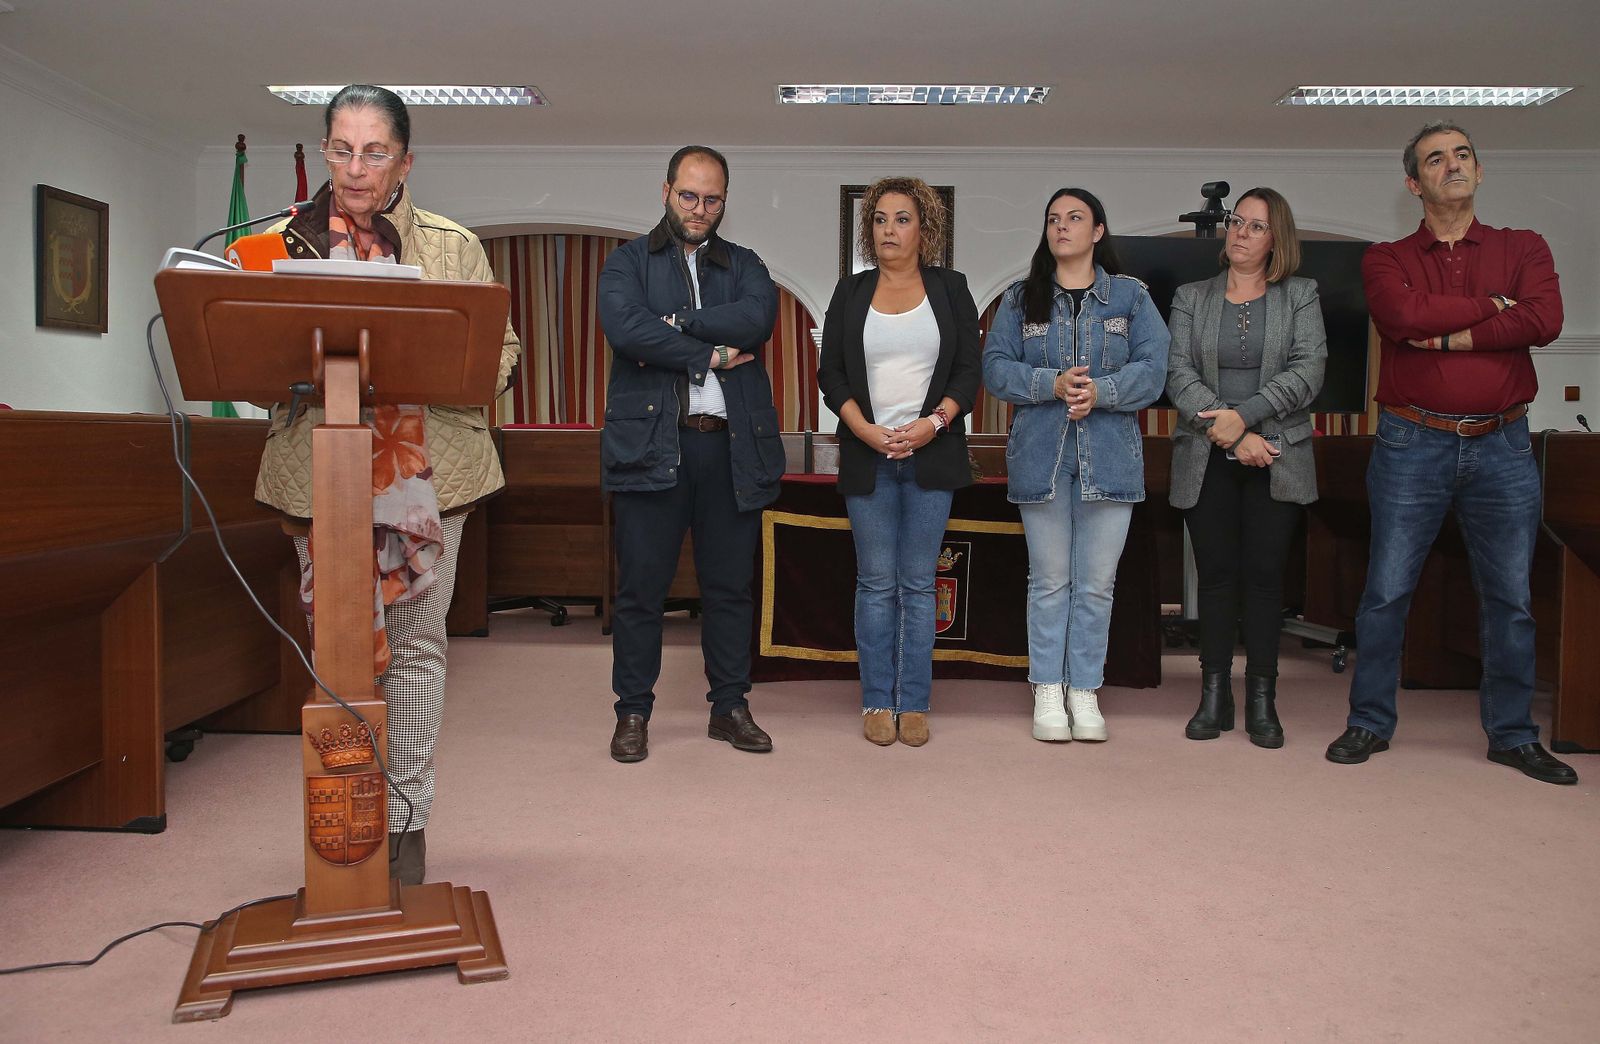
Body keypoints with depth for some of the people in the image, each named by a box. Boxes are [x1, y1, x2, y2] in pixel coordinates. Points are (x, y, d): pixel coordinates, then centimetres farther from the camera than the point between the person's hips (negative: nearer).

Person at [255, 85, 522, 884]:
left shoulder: (452, 246, 7)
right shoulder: (286, 241, 10)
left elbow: (501, 351, 6)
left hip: (425, 469, -1)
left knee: (415, 644, 2)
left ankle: (406, 822, 13)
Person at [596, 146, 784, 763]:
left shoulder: (744, 266, 17)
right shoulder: (629, 262, 10)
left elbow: (758, 318, -6)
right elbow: (624, 327, -12)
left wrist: (674, 323, -10)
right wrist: (712, 353, -9)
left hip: (732, 446, 3)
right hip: (651, 444, -2)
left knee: (729, 586, 9)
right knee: (640, 587, 2)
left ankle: (729, 707, 22)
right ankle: (633, 713, 16)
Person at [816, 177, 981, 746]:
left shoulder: (950, 288, 8)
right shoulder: (851, 292, 10)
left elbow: (969, 370, 4)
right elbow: (831, 372, 6)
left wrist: (933, 423, -12)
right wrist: (866, 430, -9)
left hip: (930, 455, 0)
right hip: (868, 455, 1)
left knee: (918, 584, 3)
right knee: (876, 583, 2)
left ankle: (914, 704, 11)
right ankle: (877, 701, 11)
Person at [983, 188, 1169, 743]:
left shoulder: (1131, 296, 7)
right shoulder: (1021, 298, 9)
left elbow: (1152, 370, -3)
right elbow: (996, 366, -1)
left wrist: (1099, 391, -19)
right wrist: (1053, 384, -15)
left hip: (1110, 457, 0)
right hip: (1041, 456, 0)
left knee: (1096, 583, 4)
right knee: (1049, 580, 7)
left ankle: (1084, 690, 16)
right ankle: (1048, 691, 17)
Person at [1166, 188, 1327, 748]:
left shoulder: (1301, 296, 9)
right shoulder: (1191, 297, 10)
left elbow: (1308, 370, -5)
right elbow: (1178, 373, -2)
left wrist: (1244, 415, -17)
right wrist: (1229, 431, -14)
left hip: (1277, 460, 0)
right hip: (1207, 463, 1)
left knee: (1264, 575, 0)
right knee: (1216, 575, 2)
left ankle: (1262, 700, 8)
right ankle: (1214, 694, 10)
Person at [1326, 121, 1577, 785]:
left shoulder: (1524, 249, 10)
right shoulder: (1386, 258, 6)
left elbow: (1544, 323, -9)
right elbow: (1402, 315, -16)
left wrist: (1445, 336, -12)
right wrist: (1492, 306, -7)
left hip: (1501, 445, 2)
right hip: (1413, 443, -2)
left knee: (1510, 597, 7)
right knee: (1386, 591, 1)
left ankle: (1513, 735, 21)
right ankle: (1369, 723, 14)